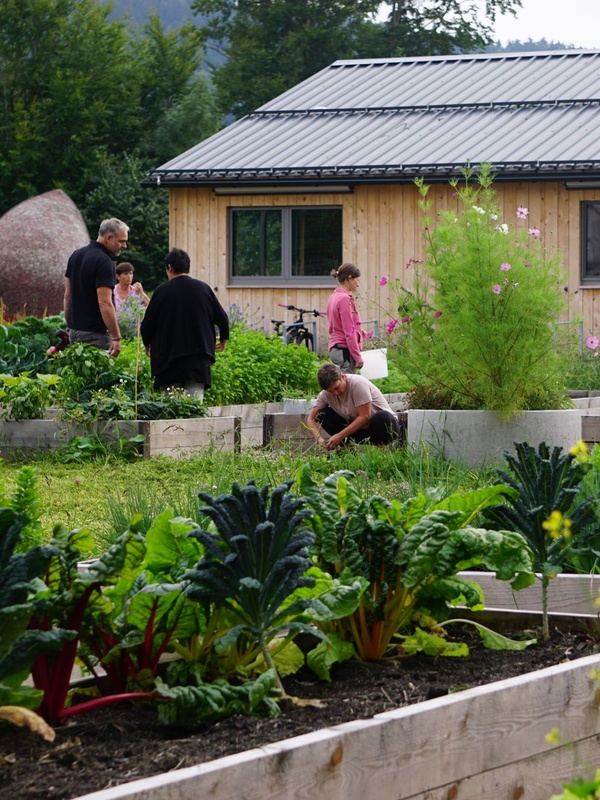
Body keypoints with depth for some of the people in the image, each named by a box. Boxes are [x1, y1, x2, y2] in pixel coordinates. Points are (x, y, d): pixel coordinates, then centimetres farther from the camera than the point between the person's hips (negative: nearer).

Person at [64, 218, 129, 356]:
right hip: (95, 333, -9)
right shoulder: (104, 261, -16)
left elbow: (68, 295, 15)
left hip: (74, 329, 9)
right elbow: (104, 303, -22)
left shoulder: (76, 255, 11)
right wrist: (116, 337, -19)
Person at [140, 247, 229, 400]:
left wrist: (147, 343, 19)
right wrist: (223, 338, 26)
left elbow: (147, 325, -2)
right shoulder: (203, 288, 2)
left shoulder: (162, 291, -5)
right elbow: (222, 318, 5)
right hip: (199, 358, 2)